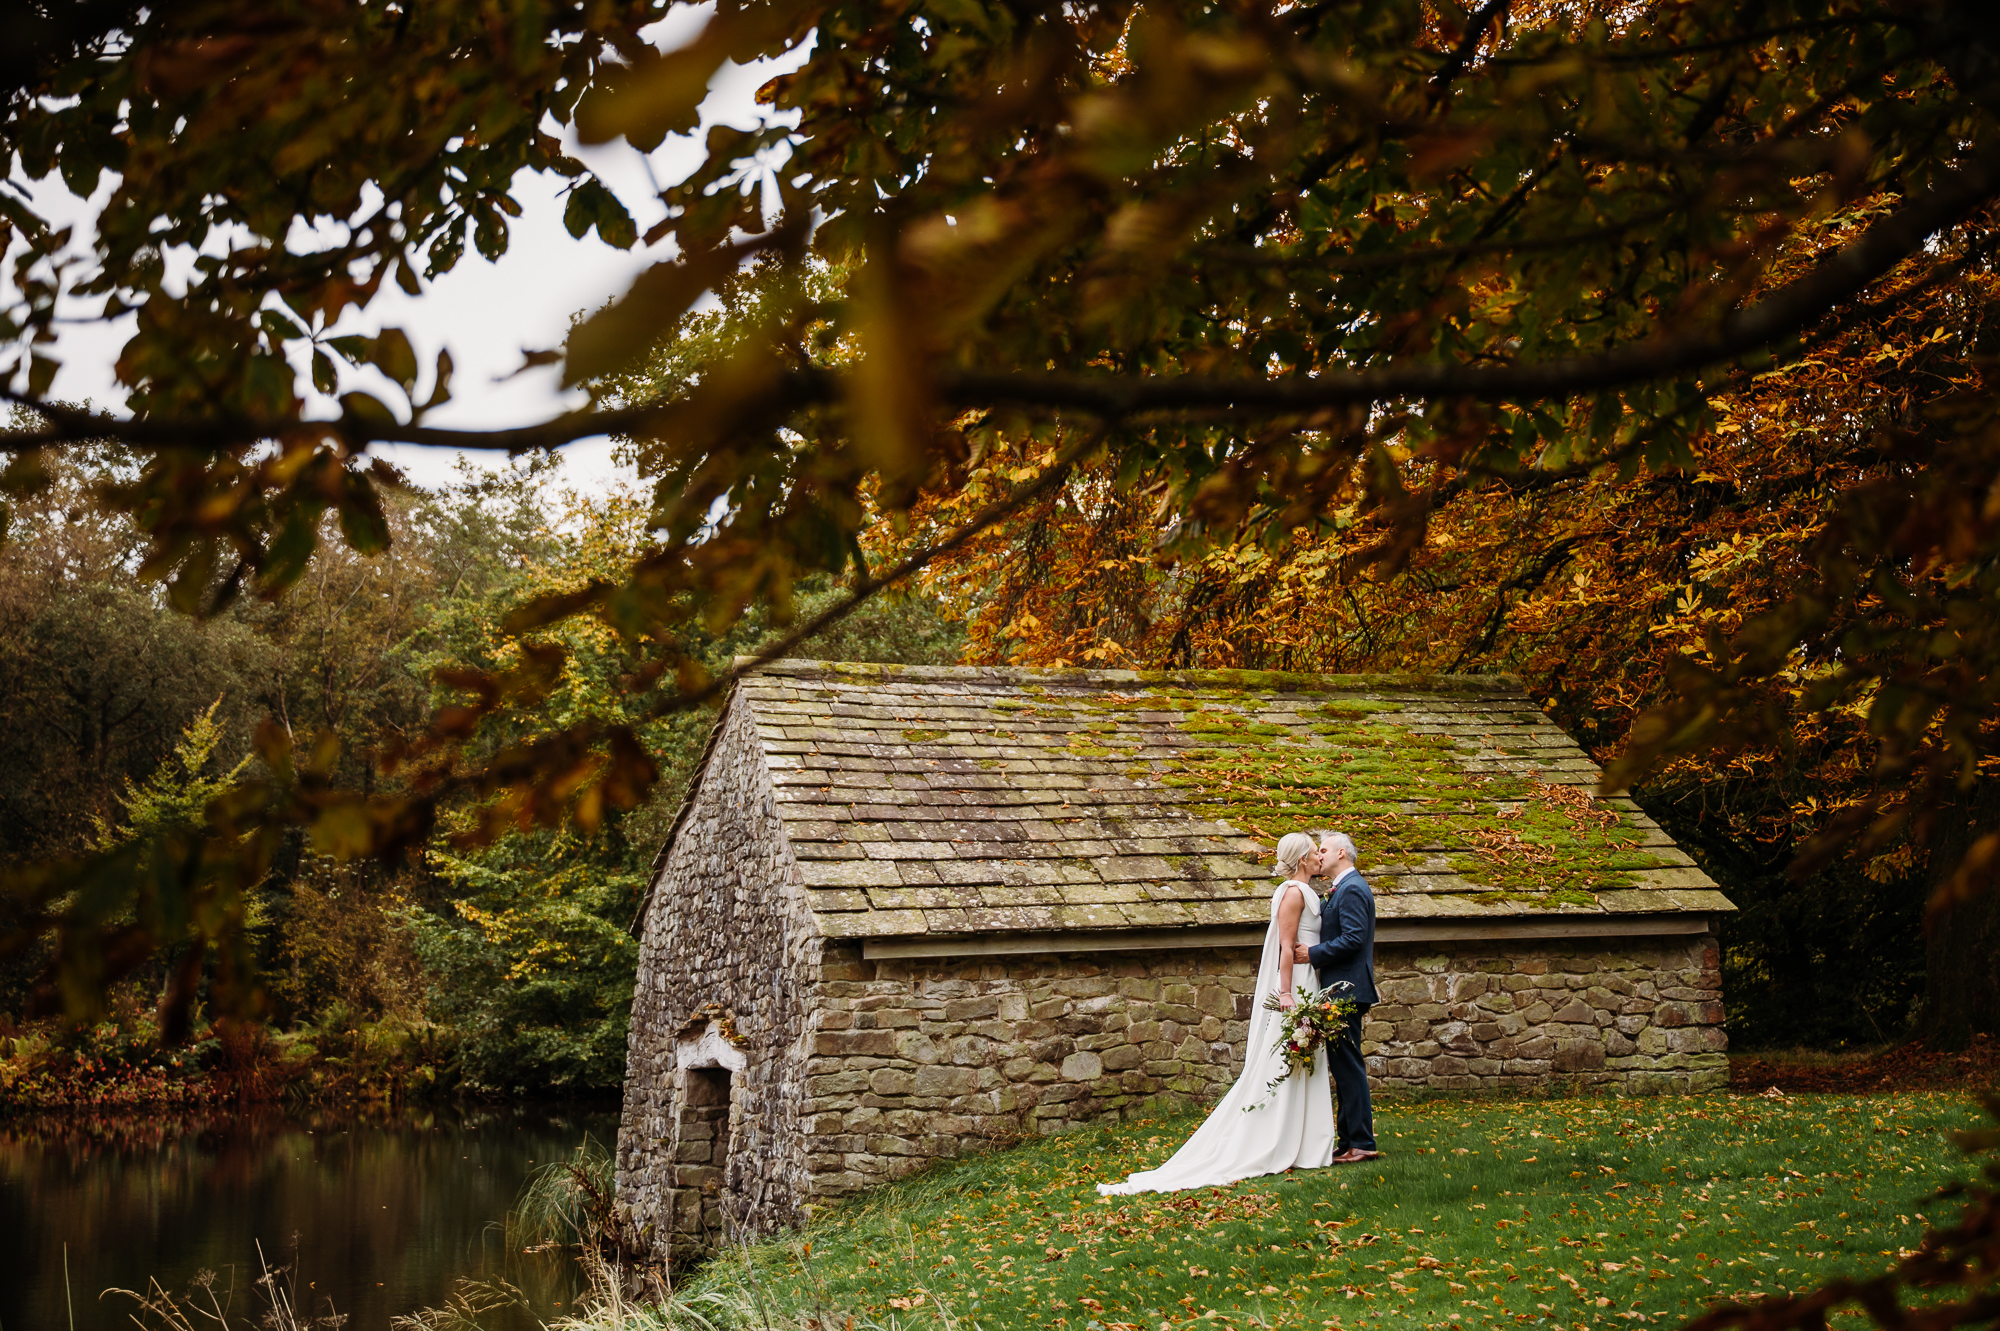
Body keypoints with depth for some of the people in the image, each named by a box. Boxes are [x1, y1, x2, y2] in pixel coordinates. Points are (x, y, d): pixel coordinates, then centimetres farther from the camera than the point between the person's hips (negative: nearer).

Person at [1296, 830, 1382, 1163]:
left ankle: (1361, 1143, -7)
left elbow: (1353, 939, -22)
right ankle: (1349, 1141, 18)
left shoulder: (1352, 889, -13)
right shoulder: (1344, 888, 19)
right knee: (1344, 1065, 13)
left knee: (1348, 1064, -9)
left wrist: (1313, 953, -17)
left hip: (1346, 989, -11)